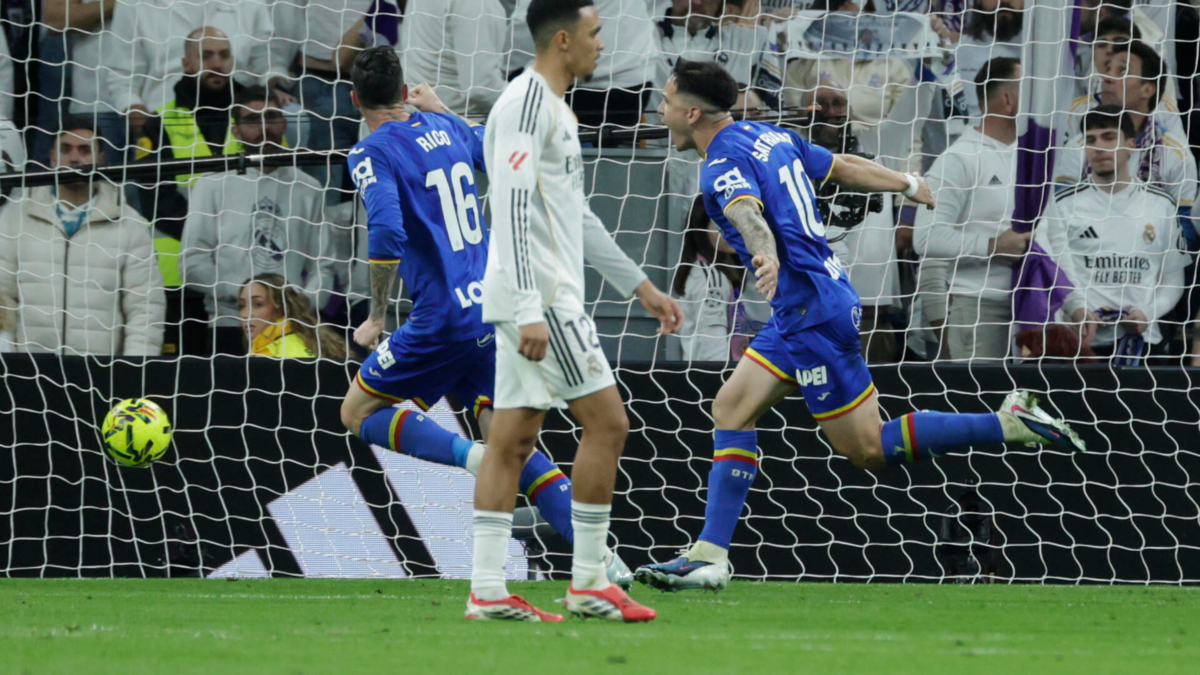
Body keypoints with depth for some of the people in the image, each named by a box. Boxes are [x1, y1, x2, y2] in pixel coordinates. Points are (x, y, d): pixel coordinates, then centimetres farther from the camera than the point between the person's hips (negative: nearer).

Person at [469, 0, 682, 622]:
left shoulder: (553, 106, 19)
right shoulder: (527, 102, -13)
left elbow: (577, 217, 27)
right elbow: (515, 210, -21)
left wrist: (640, 286, 29)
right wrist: (530, 312, -27)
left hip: (537, 300, 10)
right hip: (540, 297, -10)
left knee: (513, 439, 6)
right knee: (606, 421, -6)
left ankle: (487, 590, 3)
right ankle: (588, 583, -2)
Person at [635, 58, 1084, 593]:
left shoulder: (724, 165, -14)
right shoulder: (769, 136, 13)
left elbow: (747, 211, -37)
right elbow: (845, 167, 24)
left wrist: (767, 256, -58)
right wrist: (908, 185, 41)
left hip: (813, 315, -10)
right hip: (799, 312, 10)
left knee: (869, 450, -4)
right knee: (732, 408, 5)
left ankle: (1008, 424, -4)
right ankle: (710, 556, -1)